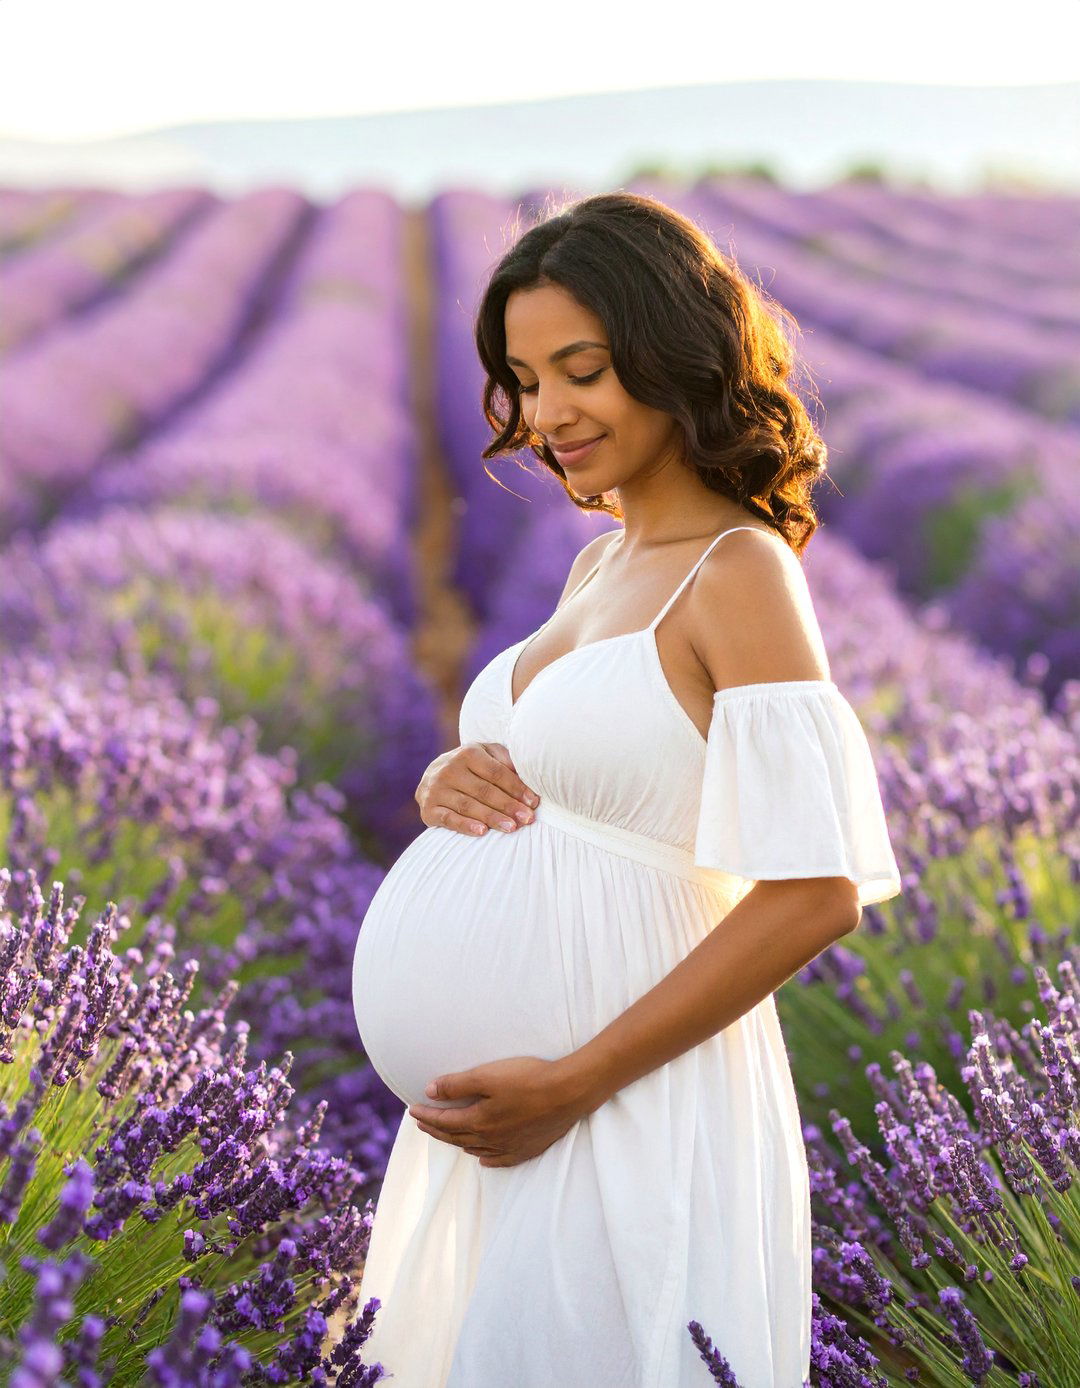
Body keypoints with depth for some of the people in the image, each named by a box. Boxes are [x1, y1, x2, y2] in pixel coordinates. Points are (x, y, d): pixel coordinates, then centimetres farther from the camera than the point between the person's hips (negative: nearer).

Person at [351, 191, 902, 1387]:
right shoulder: (599, 565, 10)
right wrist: (449, 783, -4)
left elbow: (814, 893, -21)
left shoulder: (739, 573, -15)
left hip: (636, 1109, -8)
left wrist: (574, 1083, -20)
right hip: (502, 1095, 8)